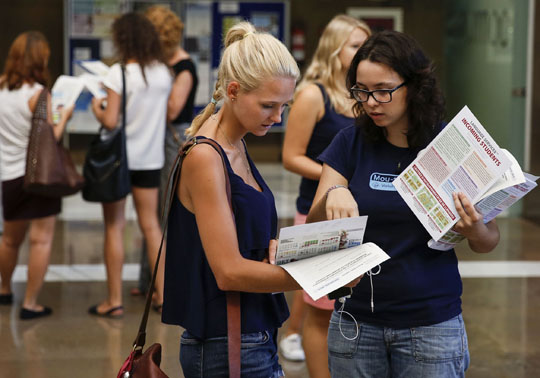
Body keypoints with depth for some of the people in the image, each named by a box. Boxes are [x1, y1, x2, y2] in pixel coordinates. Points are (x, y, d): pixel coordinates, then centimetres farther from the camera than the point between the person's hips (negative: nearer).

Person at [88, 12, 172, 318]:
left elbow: (110, 121, -19)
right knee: (151, 225, 14)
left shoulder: (119, 73, -16)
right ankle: (162, 293, 17)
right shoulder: (164, 72, 0)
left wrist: (97, 107, 2)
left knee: (115, 228, 3)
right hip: (151, 158, 5)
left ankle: (115, 300, 6)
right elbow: (167, 112, 6)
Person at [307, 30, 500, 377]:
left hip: (431, 323, -2)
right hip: (356, 320, 2)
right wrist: (332, 195, -25)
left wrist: (474, 230, -22)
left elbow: (489, 242, 1)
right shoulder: (351, 143, 1)